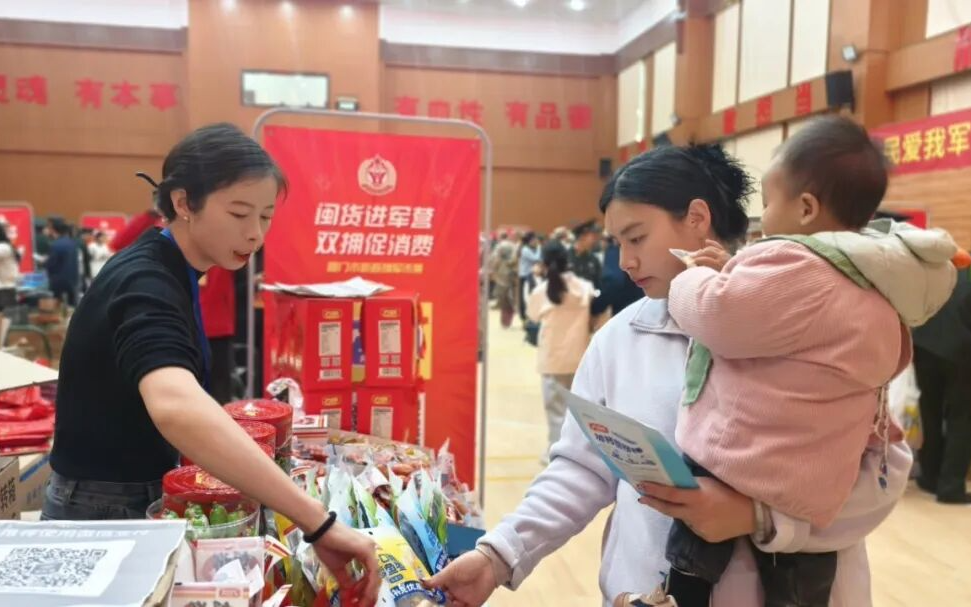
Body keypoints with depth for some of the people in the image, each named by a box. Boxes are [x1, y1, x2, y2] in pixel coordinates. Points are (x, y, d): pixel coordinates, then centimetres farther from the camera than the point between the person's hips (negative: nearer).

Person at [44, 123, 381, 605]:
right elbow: (176, 408, -49)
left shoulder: (163, 270, 1)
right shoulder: (145, 284, -27)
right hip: (103, 511, -8)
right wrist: (318, 522, -53)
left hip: (144, 500, 8)